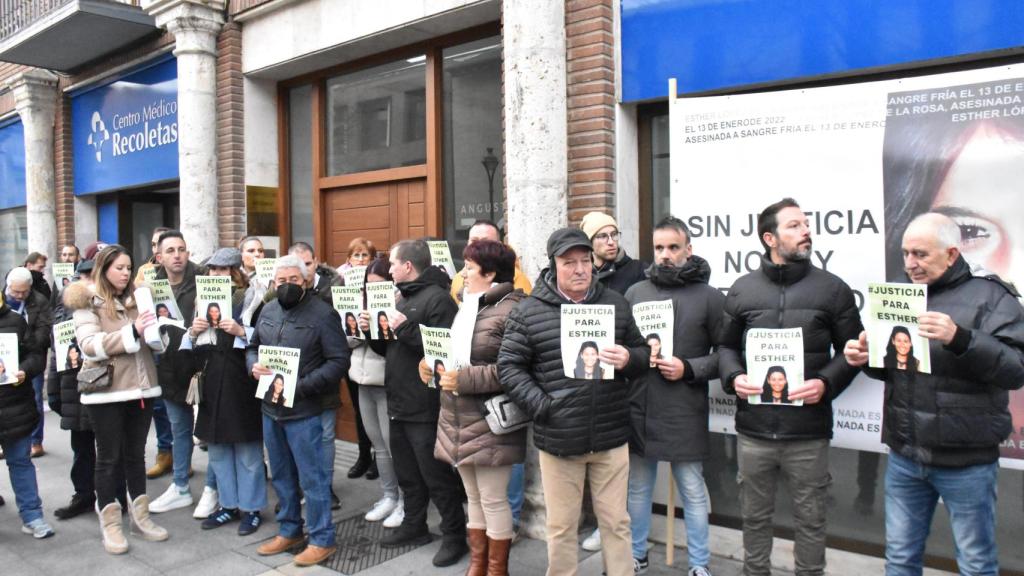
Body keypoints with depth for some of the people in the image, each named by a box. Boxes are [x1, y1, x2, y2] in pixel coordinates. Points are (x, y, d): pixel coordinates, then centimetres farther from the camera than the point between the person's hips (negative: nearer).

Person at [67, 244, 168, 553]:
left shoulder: (137, 299, 11)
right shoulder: (87, 304, -4)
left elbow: (156, 342, 16)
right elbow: (90, 346, -17)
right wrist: (131, 333, -27)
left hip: (141, 387, 5)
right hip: (106, 391, -5)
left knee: (136, 454, 14)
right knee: (109, 457, 5)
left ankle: (140, 515, 24)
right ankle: (110, 524, 15)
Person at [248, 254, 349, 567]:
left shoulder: (323, 313, -12)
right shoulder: (268, 310, 8)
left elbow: (339, 361, -15)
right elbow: (252, 347, 19)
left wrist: (302, 386, -21)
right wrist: (254, 365, -4)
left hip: (303, 409, -6)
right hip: (270, 407, 7)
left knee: (312, 477, 2)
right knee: (281, 475, 19)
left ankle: (322, 539, 16)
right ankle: (289, 530, 35)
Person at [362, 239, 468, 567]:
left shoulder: (438, 298, -13)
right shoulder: (403, 298, 17)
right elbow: (391, 349, 21)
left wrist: (406, 328, -24)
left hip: (426, 408, -9)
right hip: (399, 404, 9)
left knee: (437, 476, 1)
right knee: (408, 473, 19)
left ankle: (454, 536, 14)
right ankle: (414, 526, 34)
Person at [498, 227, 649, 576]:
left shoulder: (615, 303, 4)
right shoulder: (529, 311, -4)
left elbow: (643, 352, 12)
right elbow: (508, 366, -3)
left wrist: (628, 359, -11)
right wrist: (541, 406, -13)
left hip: (611, 437, 2)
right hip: (558, 438, -1)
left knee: (616, 522, 13)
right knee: (561, 527, 13)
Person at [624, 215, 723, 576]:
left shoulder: (709, 296, -3)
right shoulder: (635, 292, 6)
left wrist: (689, 369, -15)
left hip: (685, 414, -3)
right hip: (638, 409, 3)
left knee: (693, 493, 11)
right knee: (637, 489, 16)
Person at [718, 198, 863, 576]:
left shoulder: (832, 288, 2)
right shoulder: (742, 289, 5)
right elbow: (725, 345, 11)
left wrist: (826, 383, -13)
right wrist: (733, 377, -8)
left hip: (808, 431, -1)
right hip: (753, 428, 1)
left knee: (810, 519, 12)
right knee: (754, 516, 16)